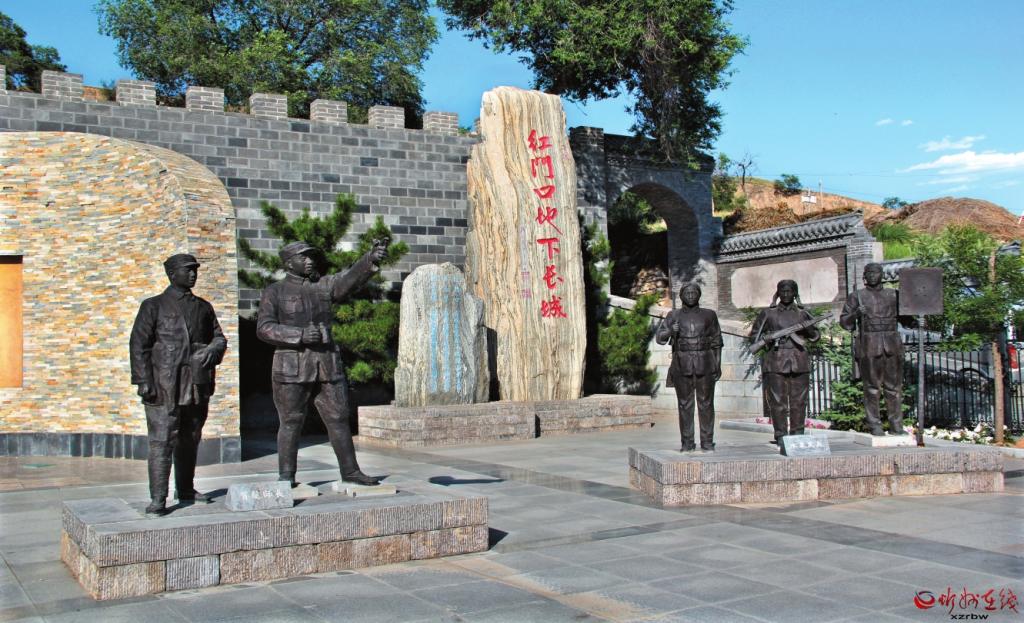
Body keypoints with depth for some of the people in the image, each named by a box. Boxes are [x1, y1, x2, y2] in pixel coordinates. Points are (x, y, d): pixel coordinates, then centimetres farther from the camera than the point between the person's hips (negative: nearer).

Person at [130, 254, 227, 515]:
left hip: (197, 387, 5)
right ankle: (158, 499, -6)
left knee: (190, 441, 12)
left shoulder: (203, 307, 16)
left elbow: (219, 337, 19)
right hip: (165, 387, -5)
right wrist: (144, 382, -11)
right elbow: (138, 345, -2)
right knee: (162, 442, -8)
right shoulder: (153, 306, 3)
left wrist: (212, 349, -6)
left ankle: (185, 490, 24)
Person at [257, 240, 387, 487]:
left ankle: (350, 471, 11)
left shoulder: (323, 286, 13)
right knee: (291, 423, 1)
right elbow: (264, 328, -5)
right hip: (292, 368, -3)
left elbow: (350, 278, -5)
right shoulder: (274, 292, 4)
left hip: (327, 365, 4)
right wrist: (300, 335, -18)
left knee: (339, 418, 4)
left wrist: (371, 259, -24)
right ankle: (286, 477, 10)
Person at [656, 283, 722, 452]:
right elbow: (660, 337, -2)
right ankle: (687, 443, 8)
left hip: (704, 365, 0)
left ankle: (707, 442, 7)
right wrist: (670, 331, -23)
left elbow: (716, 342, 9)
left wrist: (718, 365, 3)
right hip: (682, 366, 0)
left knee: (706, 403, 0)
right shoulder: (674, 316, 5)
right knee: (685, 404, 2)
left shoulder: (709, 315, 6)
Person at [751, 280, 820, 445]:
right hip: (776, 361, -2)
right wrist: (768, 337, -8)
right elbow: (755, 335, 11)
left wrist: (808, 330, -2)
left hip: (799, 361, 2)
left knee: (799, 400, 1)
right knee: (777, 400, -5)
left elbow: (816, 335, 19)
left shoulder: (802, 314, 14)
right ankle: (780, 435, 0)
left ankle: (797, 434, 9)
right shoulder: (768, 313, 9)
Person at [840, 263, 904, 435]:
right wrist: (856, 313, -15)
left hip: (892, 346, 3)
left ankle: (896, 425, 11)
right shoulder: (857, 296, 7)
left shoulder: (893, 294, 15)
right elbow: (844, 321, 4)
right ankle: (875, 425, 4)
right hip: (869, 346, -3)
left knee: (894, 386, 3)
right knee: (872, 387, -2)